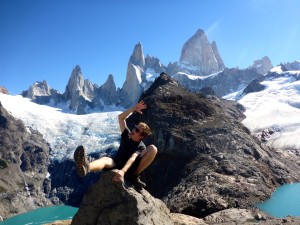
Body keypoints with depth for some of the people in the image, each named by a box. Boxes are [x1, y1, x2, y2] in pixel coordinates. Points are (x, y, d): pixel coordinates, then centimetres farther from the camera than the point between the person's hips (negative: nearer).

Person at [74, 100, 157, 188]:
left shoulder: (141, 147, -9)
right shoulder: (127, 135, 6)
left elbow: (132, 159, -29)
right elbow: (120, 117, 2)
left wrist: (123, 171, -47)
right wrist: (134, 108, -9)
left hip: (129, 169, -3)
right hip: (116, 164, 3)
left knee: (153, 148, -23)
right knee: (105, 159, -37)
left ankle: (134, 176, -18)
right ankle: (85, 167, -75)